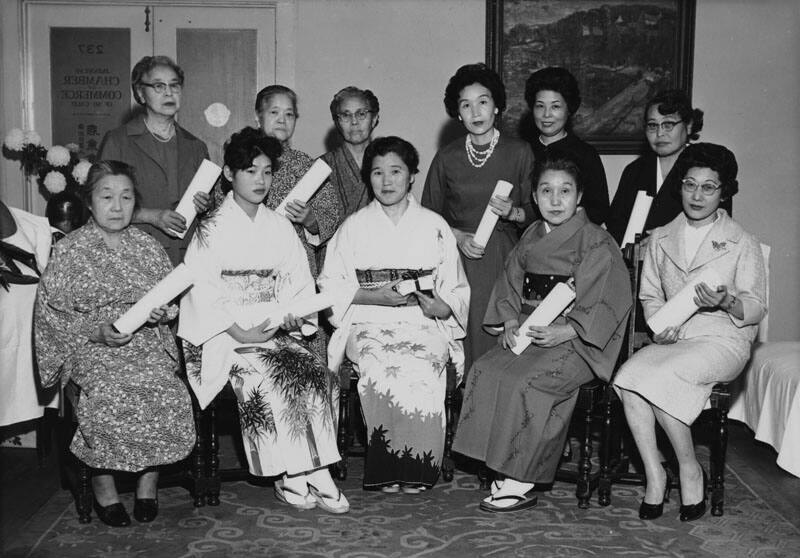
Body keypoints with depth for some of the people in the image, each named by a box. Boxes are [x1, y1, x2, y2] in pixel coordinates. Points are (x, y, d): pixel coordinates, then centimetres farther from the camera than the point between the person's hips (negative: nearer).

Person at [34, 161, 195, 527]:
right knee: (109, 399, -30)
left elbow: (173, 298, 16)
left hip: (147, 345, 2)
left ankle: (149, 476, -2)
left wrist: (162, 312, -8)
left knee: (168, 394, -26)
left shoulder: (147, 246, 11)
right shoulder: (68, 251, 2)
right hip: (92, 348, -2)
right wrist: (96, 331, -14)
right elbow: (50, 314, 0)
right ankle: (103, 483, -3)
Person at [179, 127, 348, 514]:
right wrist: (240, 331, -18)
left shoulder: (280, 228, 15)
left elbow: (299, 285, 12)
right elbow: (202, 289, -9)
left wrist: (290, 319, -8)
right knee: (266, 377, -28)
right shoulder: (212, 228, 0)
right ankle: (292, 477, -18)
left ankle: (310, 472, -18)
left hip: (274, 330, 4)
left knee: (315, 373, -21)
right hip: (224, 333, -4)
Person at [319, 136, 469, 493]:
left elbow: (457, 291, 12)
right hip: (368, 323, 0)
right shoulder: (354, 227, 11)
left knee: (421, 365, -32)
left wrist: (439, 306, -11)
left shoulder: (435, 226, 13)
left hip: (425, 322, 0)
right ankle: (386, 471, -21)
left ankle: (416, 470, -21)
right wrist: (375, 297, -10)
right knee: (380, 364, -32)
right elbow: (331, 285, 4)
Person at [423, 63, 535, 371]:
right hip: (459, 258, 1)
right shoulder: (446, 157, 8)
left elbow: (536, 212, 6)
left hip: (503, 258, -1)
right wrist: (457, 235, -5)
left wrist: (513, 212, -14)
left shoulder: (519, 152, 4)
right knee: (463, 340, -5)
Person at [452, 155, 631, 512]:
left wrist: (563, 332, -21)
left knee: (524, 382, -29)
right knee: (485, 372, -19)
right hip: (527, 333, 6)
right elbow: (509, 286, 17)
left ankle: (521, 482, -16)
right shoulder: (529, 239, 16)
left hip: (577, 341, -6)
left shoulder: (596, 243, -4)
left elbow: (603, 304, -10)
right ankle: (506, 470, -14)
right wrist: (510, 323, -3)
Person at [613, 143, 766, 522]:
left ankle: (689, 469, -11)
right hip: (673, 338, 4)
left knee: (659, 377, -32)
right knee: (628, 377, -28)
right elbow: (650, 295, 17)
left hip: (723, 340, -4)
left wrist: (726, 302, -21)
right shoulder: (661, 238, 13)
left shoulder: (742, 243, 2)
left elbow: (756, 307, 1)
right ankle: (653, 473, -18)